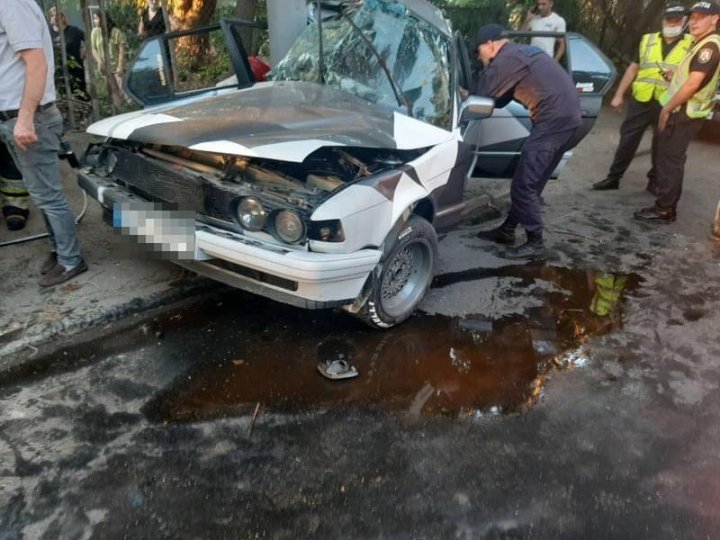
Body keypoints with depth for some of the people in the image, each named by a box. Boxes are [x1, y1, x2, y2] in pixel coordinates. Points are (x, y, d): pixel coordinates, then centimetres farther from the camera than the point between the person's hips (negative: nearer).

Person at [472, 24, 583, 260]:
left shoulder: (508, 58, -8)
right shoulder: (522, 53, 24)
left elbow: (485, 94, -5)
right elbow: (501, 97, 25)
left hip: (554, 120, -10)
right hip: (568, 119, 10)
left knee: (523, 185, -6)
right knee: (529, 182, 15)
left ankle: (535, 243, 0)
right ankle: (507, 230, 25)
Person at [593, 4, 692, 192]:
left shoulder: (691, 45, 3)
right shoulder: (647, 40, 9)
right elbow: (633, 68, 10)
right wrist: (619, 95, 5)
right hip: (640, 100, 1)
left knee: (661, 145, 8)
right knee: (627, 140, 3)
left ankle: (655, 181, 21)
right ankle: (613, 178, 12)